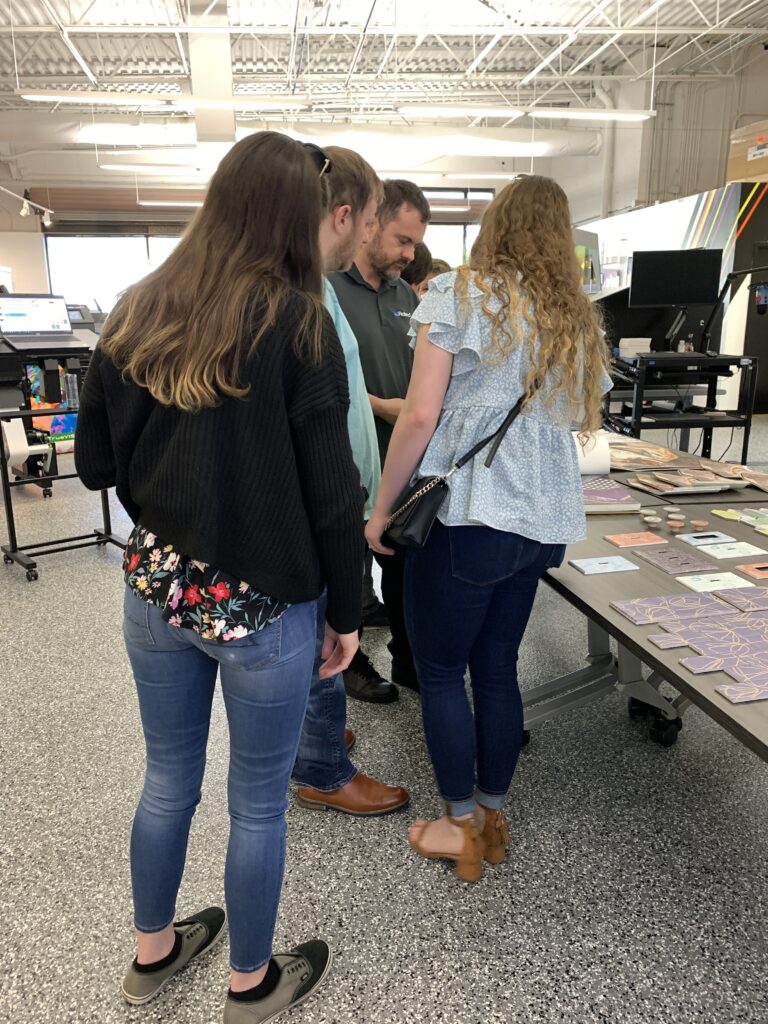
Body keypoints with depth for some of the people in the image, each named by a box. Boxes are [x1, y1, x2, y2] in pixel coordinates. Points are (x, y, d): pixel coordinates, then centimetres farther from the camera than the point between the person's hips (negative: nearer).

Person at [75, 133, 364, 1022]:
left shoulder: (137, 311, 1)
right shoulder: (295, 322, -14)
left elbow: (94, 464, 6)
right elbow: (331, 491, -14)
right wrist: (346, 611, -3)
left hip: (155, 589, 5)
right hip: (260, 602, -5)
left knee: (168, 780, 23)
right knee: (258, 802, 15)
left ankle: (153, 951, 46)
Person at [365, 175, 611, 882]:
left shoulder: (459, 295, -5)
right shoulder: (577, 318, 13)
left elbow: (421, 415, -12)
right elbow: (582, 417, 18)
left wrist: (382, 508, -4)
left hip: (468, 515, -6)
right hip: (542, 521, 7)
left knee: (440, 672, 9)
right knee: (497, 669, 17)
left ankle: (462, 826, 22)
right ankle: (493, 816, 31)